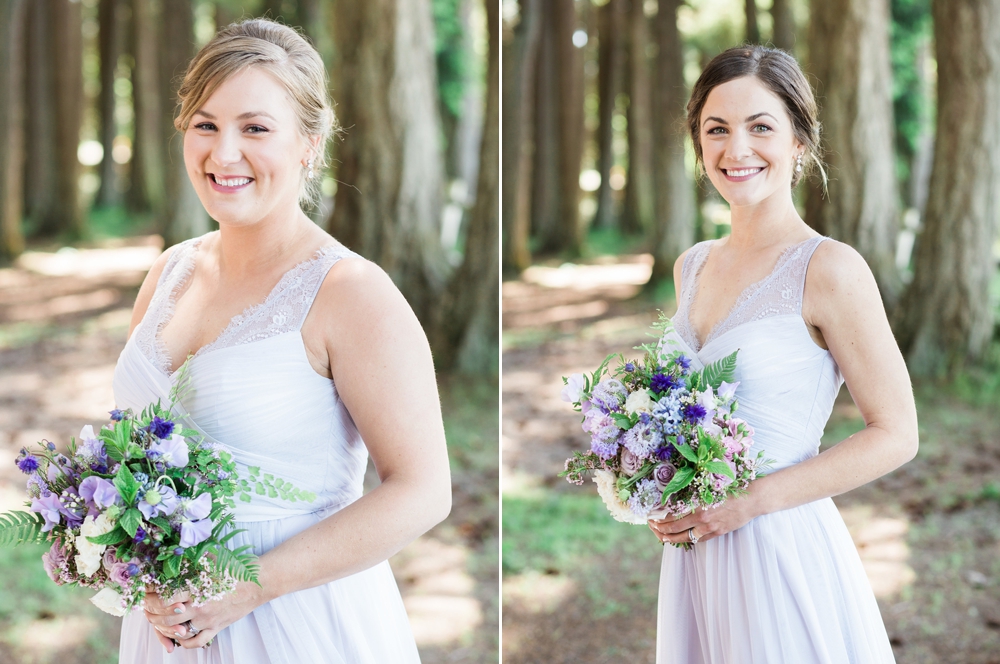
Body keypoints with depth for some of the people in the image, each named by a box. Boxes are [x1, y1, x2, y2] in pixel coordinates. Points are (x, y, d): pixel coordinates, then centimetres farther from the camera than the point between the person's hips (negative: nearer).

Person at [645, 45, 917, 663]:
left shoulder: (830, 269, -13)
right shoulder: (692, 266, 7)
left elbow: (896, 434, -13)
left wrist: (748, 502, -17)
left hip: (780, 549, -6)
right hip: (691, 552, 6)